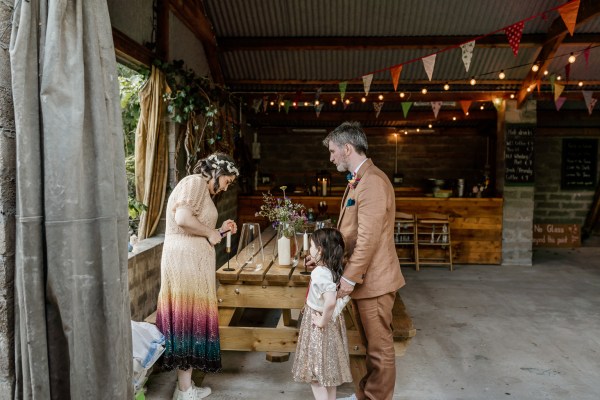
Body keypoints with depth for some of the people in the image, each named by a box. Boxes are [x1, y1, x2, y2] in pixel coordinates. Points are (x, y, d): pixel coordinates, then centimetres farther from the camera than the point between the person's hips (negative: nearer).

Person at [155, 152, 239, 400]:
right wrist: (210, 233, -12)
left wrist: (220, 231, 10)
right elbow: (182, 219, -24)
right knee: (190, 318, -3)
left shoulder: (203, 190, 22)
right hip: (187, 260, -10)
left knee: (189, 318, 12)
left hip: (192, 261, 10)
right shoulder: (195, 182, -8)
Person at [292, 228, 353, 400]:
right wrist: (333, 314, 6)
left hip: (319, 326, -8)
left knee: (316, 372, 6)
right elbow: (346, 295, 7)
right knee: (328, 368, 21)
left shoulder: (320, 273, -27)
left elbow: (330, 302, -39)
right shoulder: (336, 269, -2)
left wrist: (323, 321, -23)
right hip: (333, 321, 8)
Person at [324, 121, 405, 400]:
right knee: (373, 343, 21)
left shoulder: (373, 182, -19)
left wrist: (350, 277, -19)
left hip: (373, 280, -10)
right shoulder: (358, 180, 13)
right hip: (364, 278, 10)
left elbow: (368, 238, -23)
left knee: (380, 347, 6)